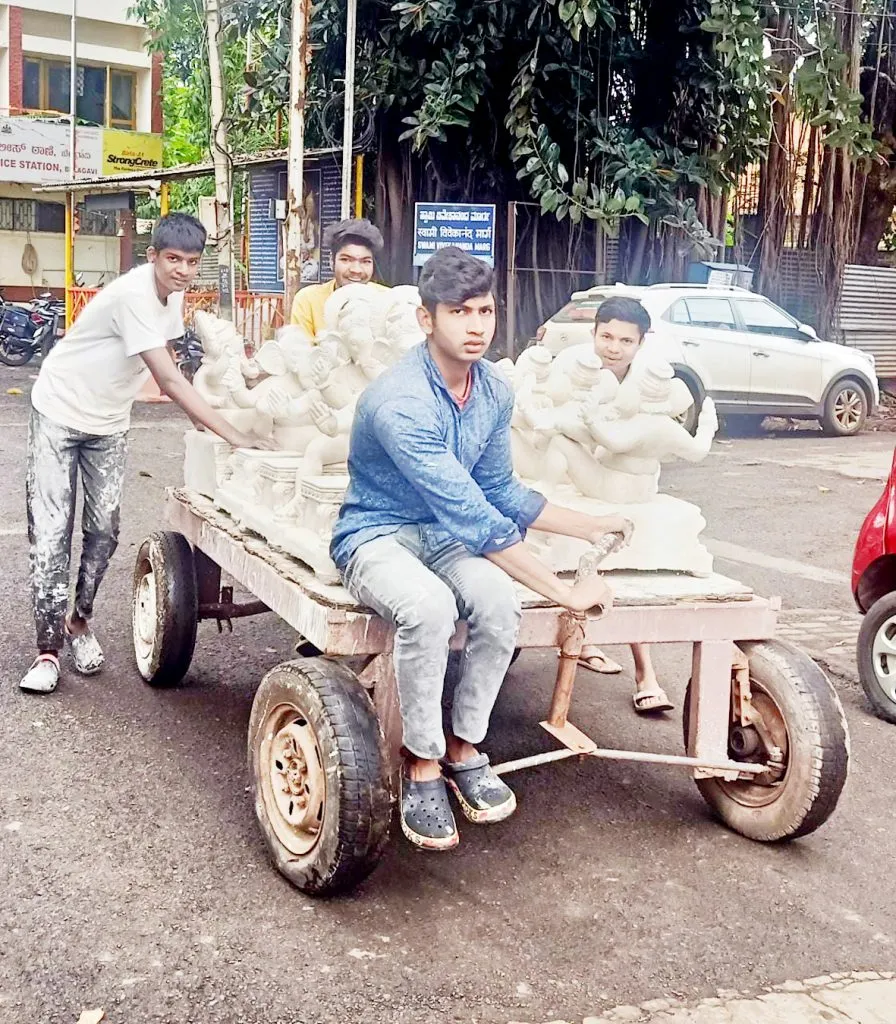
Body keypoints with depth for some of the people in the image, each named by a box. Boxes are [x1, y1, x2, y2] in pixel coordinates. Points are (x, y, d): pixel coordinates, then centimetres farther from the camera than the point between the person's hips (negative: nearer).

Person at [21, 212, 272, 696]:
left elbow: (166, 366, 11)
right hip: (60, 414, -7)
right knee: (51, 531, -8)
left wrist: (199, 416, 1)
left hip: (109, 422, 7)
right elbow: (170, 380, -36)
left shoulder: (172, 294, -4)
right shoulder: (133, 295, -30)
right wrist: (235, 437, -39)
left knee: (103, 530, 5)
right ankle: (48, 649, -3)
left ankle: (79, 620, 25)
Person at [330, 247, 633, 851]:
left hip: (445, 535, 6)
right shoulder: (400, 401, -27)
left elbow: (498, 492, 13)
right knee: (428, 607, -38)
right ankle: (422, 767, -16)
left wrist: (590, 526, 8)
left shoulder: (495, 392, -2)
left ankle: (464, 747, -5)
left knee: (497, 599, -27)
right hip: (377, 535, -6)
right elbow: (470, 515, -30)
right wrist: (564, 590, -28)